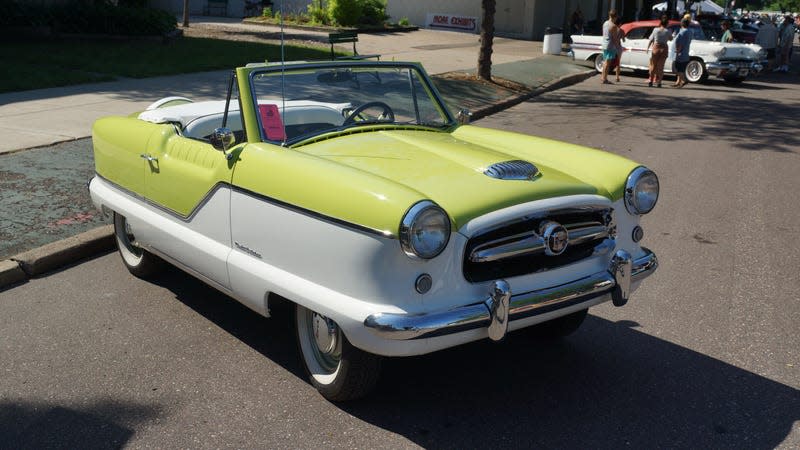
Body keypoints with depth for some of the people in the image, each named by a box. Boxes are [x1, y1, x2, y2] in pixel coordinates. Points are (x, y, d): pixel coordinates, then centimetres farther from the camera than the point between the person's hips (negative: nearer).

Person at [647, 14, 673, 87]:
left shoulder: (655, 30, -6)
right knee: (660, 66, 7)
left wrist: (647, 48, 8)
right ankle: (658, 82, 4)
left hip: (656, 48, 0)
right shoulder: (668, 31, -6)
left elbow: (651, 40, -2)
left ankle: (651, 81, 10)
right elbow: (671, 39, 10)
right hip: (664, 49, 0)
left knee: (653, 65, 10)